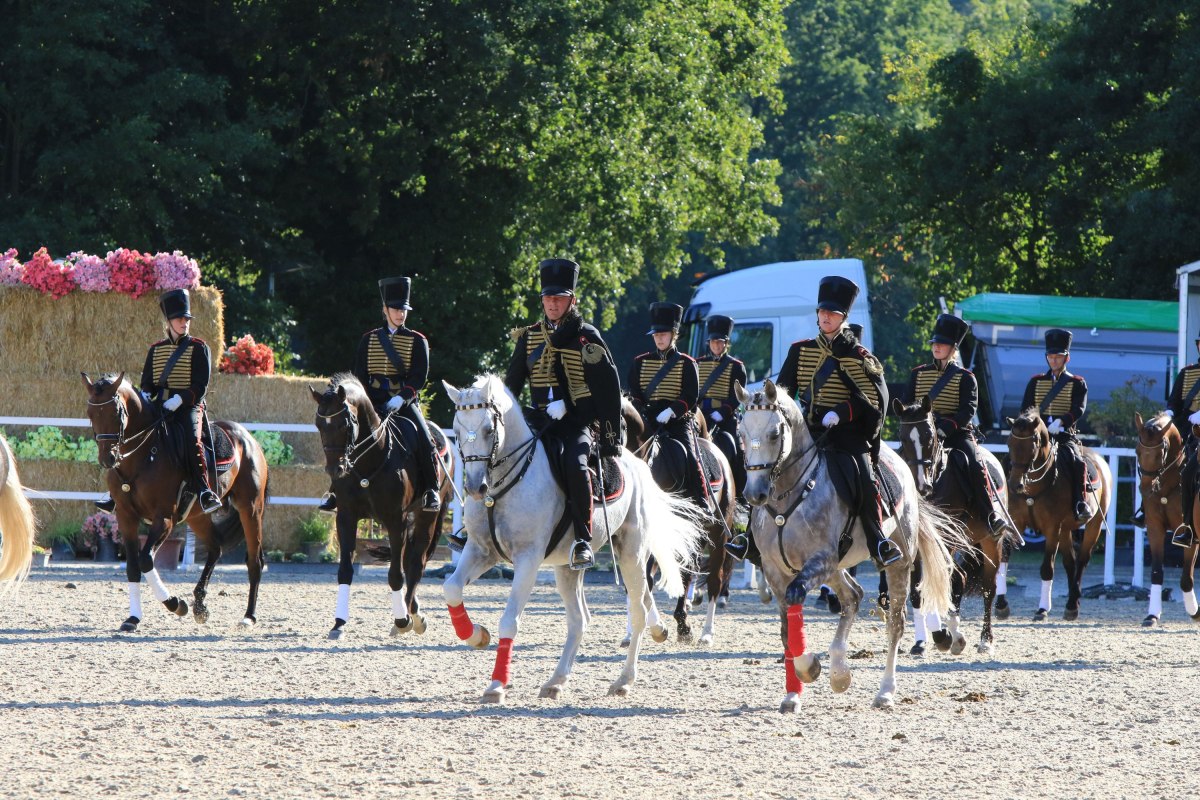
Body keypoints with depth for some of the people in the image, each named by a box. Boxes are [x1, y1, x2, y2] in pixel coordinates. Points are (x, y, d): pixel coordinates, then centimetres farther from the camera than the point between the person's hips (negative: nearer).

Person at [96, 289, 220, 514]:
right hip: (158, 405, 4)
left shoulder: (198, 348, 3)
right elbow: (147, 382, 15)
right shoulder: (156, 349, 16)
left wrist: (178, 400, -19)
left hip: (188, 405, -4)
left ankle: (204, 492, -31)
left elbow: (200, 386, -5)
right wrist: (145, 396, -8)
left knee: (192, 440, -32)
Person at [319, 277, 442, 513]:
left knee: (424, 440, -22)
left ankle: (431, 490, -7)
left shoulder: (417, 341, 4)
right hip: (373, 400, 2)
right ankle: (335, 492, -6)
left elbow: (419, 378, -5)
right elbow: (359, 375, 8)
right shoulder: (369, 339, 11)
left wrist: (398, 401, -19)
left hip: (405, 402, -2)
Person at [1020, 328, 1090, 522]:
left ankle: (1080, 504, -24)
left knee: (1076, 461, -30)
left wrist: (1061, 422, -25)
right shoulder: (1035, 382, 16)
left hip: (1064, 435, -3)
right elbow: (1025, 410, 11)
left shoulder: (1077, 384, 8)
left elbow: (1078, 411, -7)